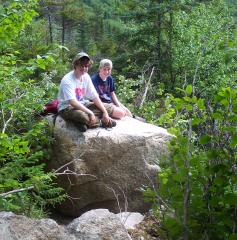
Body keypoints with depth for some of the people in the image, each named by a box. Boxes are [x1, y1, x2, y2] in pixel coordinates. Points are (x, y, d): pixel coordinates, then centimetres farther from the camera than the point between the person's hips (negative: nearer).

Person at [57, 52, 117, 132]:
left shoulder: (86, 77, 3)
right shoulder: (67, 80, -19)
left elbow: (95, 97, 2)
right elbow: (73, 102, -29)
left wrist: (105, 112, -8)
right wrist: (90, 112, -36)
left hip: (82, 105, 8)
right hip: (67, 107, -7)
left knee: (109, 108, -5)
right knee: (82, 115, -40)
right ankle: (102, 122, -10)